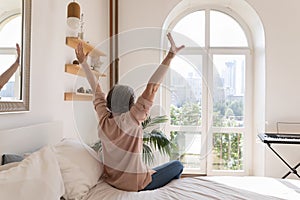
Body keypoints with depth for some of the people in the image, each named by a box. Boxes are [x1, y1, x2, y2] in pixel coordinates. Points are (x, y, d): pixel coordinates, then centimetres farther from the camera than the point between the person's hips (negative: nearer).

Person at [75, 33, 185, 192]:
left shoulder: (104, 119, -11)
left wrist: (83, 62, 9)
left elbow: (96, 89, 0)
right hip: (136, 185, -7)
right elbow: (151, 89, -34)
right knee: (177, 165, 12)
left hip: (110, 180, 7)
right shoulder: (129, 121, -28)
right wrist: (170, 56, -33)